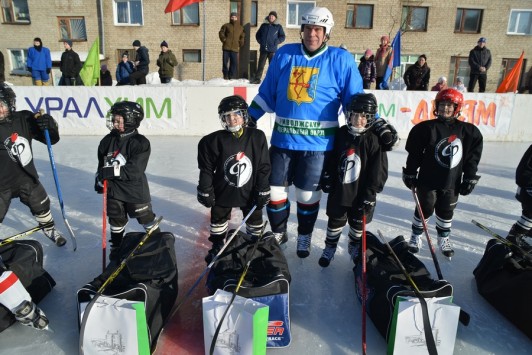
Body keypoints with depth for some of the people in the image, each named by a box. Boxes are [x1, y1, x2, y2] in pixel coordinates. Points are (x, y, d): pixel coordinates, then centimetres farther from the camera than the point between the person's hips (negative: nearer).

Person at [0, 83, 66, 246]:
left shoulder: (25, 119, -9)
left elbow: (51, 138, -4)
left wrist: (48, 124, -23)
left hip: (26, 176, 2)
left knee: (40, 205, 16)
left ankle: (49, 229, 42)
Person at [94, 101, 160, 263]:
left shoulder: (140, 143, -18)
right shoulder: (108, 140, -1)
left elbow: (135, 169, -26)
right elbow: (102, 163, 12)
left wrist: (113, 171, -33)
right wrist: (99, 180, 9)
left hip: (135, 190, -5)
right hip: (113, 189, 5)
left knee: (146, 218, 10)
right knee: (116, 220, 18)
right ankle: (116, 246, 38)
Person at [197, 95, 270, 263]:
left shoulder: (257, 137, -13)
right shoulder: (213, 140, -15)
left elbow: (264, 167, -7)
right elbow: (206, 169, -6)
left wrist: (263, 191, -6)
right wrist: (205, 192, -4)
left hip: (249, 192, 1)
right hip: (222, 192, 0)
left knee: (255, 221, 16)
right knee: (218, 220, 16)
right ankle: (217, 246, 38)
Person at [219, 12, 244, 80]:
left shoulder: (240, 28, 15)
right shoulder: (226, 26, 8)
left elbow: (242, 37, 23)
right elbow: (221, 32, 9)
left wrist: (240, 44, 10)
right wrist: (224, 39, -4)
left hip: (235, 48, 1)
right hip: (226, 47, -1)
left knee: (234, 63, -3)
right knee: (225, 62, 0)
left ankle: (232, 77, 3)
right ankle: (225, 76, 9)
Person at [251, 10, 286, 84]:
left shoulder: (278, 26, 4)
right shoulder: (263, 25, 12)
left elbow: (282, 37, 3)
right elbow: (257, 35, 21)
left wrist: (276, 42, -8)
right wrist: (260, 41, 6)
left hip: (272, 50, -2)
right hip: (263, 49, 3)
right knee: (260, 65, 4)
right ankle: (257, 79, 9)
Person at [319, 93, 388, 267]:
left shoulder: (374, 139, -15)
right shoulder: (341, 134, -4)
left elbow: (379, 171, -13)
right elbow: (331, 160, 6)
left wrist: (370, 195, -14)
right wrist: (328, 179, 6)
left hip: (361, 193, -2)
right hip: (339, 188, 2)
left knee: (358, 223, 17)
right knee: (336, 220, 15)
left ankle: (354, 246, 42)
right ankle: (330, 247, 35)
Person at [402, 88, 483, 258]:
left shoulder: (468, 131, -2)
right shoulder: (426, 128, -11)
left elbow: (473, 157, 4)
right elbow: (414, 153, -7)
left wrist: (470, 178, 3)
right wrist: (410, 173, -5)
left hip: (452, 182, 3)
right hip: (428, 179, -3)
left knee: (446, 212, 17)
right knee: (424, 210, 11)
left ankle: (444, 239, 38)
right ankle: (416, 236, 30)